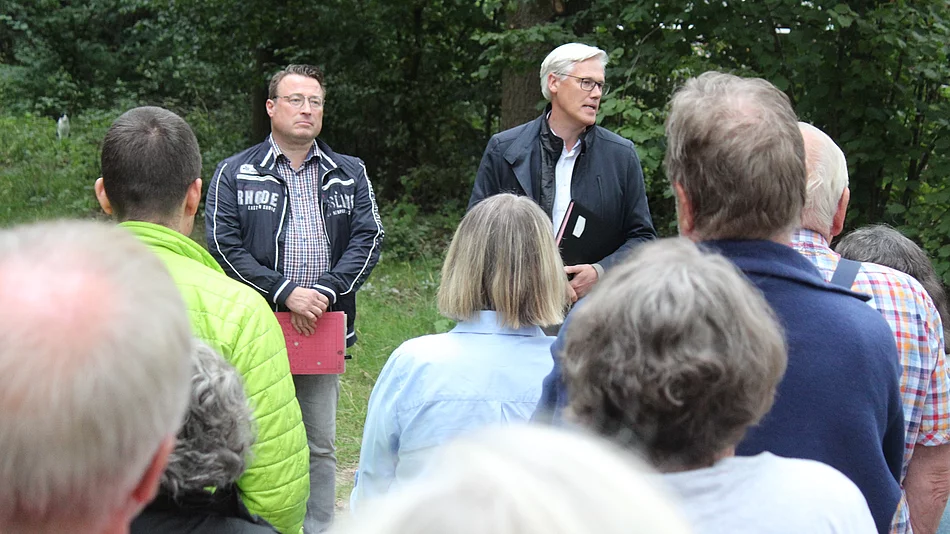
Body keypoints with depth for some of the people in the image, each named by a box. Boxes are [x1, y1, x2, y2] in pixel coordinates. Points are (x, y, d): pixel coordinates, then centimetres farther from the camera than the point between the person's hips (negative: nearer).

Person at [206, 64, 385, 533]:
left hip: (323, 328, 3)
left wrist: (325, 291, -12)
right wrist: (286, 293, -14)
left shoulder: (350, 175, 14)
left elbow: (367, 240, 3)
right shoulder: (235, 173, 5)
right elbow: (224, 246, -5)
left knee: (320, 446, 7)